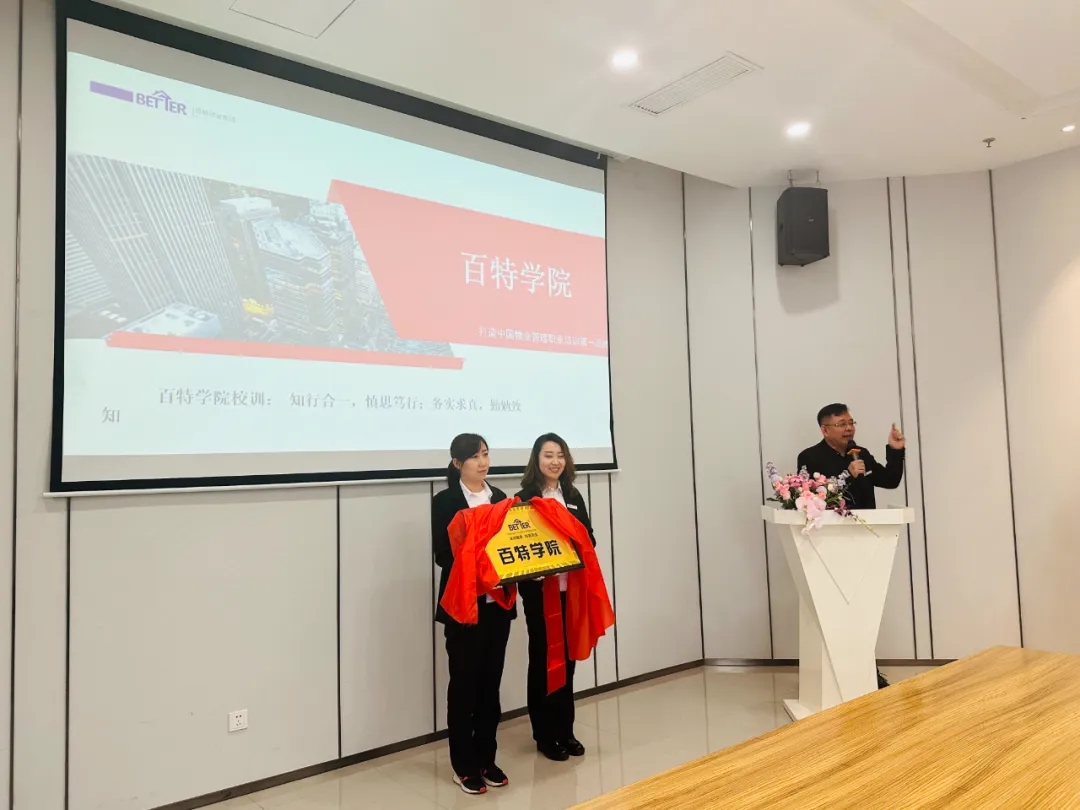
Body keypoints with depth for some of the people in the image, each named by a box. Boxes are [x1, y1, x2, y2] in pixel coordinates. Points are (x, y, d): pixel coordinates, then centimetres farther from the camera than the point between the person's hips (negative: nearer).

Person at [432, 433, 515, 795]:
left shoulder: (500, 497, 10)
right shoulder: (445, 501, -6)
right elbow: (443, 554, -11)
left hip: (498, 602, 5)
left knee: (491, 681, 12)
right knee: (464, 682, 5)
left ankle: (487, 759, 26)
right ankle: (464, 766, 18)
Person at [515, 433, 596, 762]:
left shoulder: (574, 496, 9)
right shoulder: (525, 497, -6)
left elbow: (589, 536, 10)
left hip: (571, 588, 5)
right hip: (539, 590, -5)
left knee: (567, 658, 12)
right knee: (542, 659, 6)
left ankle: (565, 731, 26)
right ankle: (545, 735, 19)